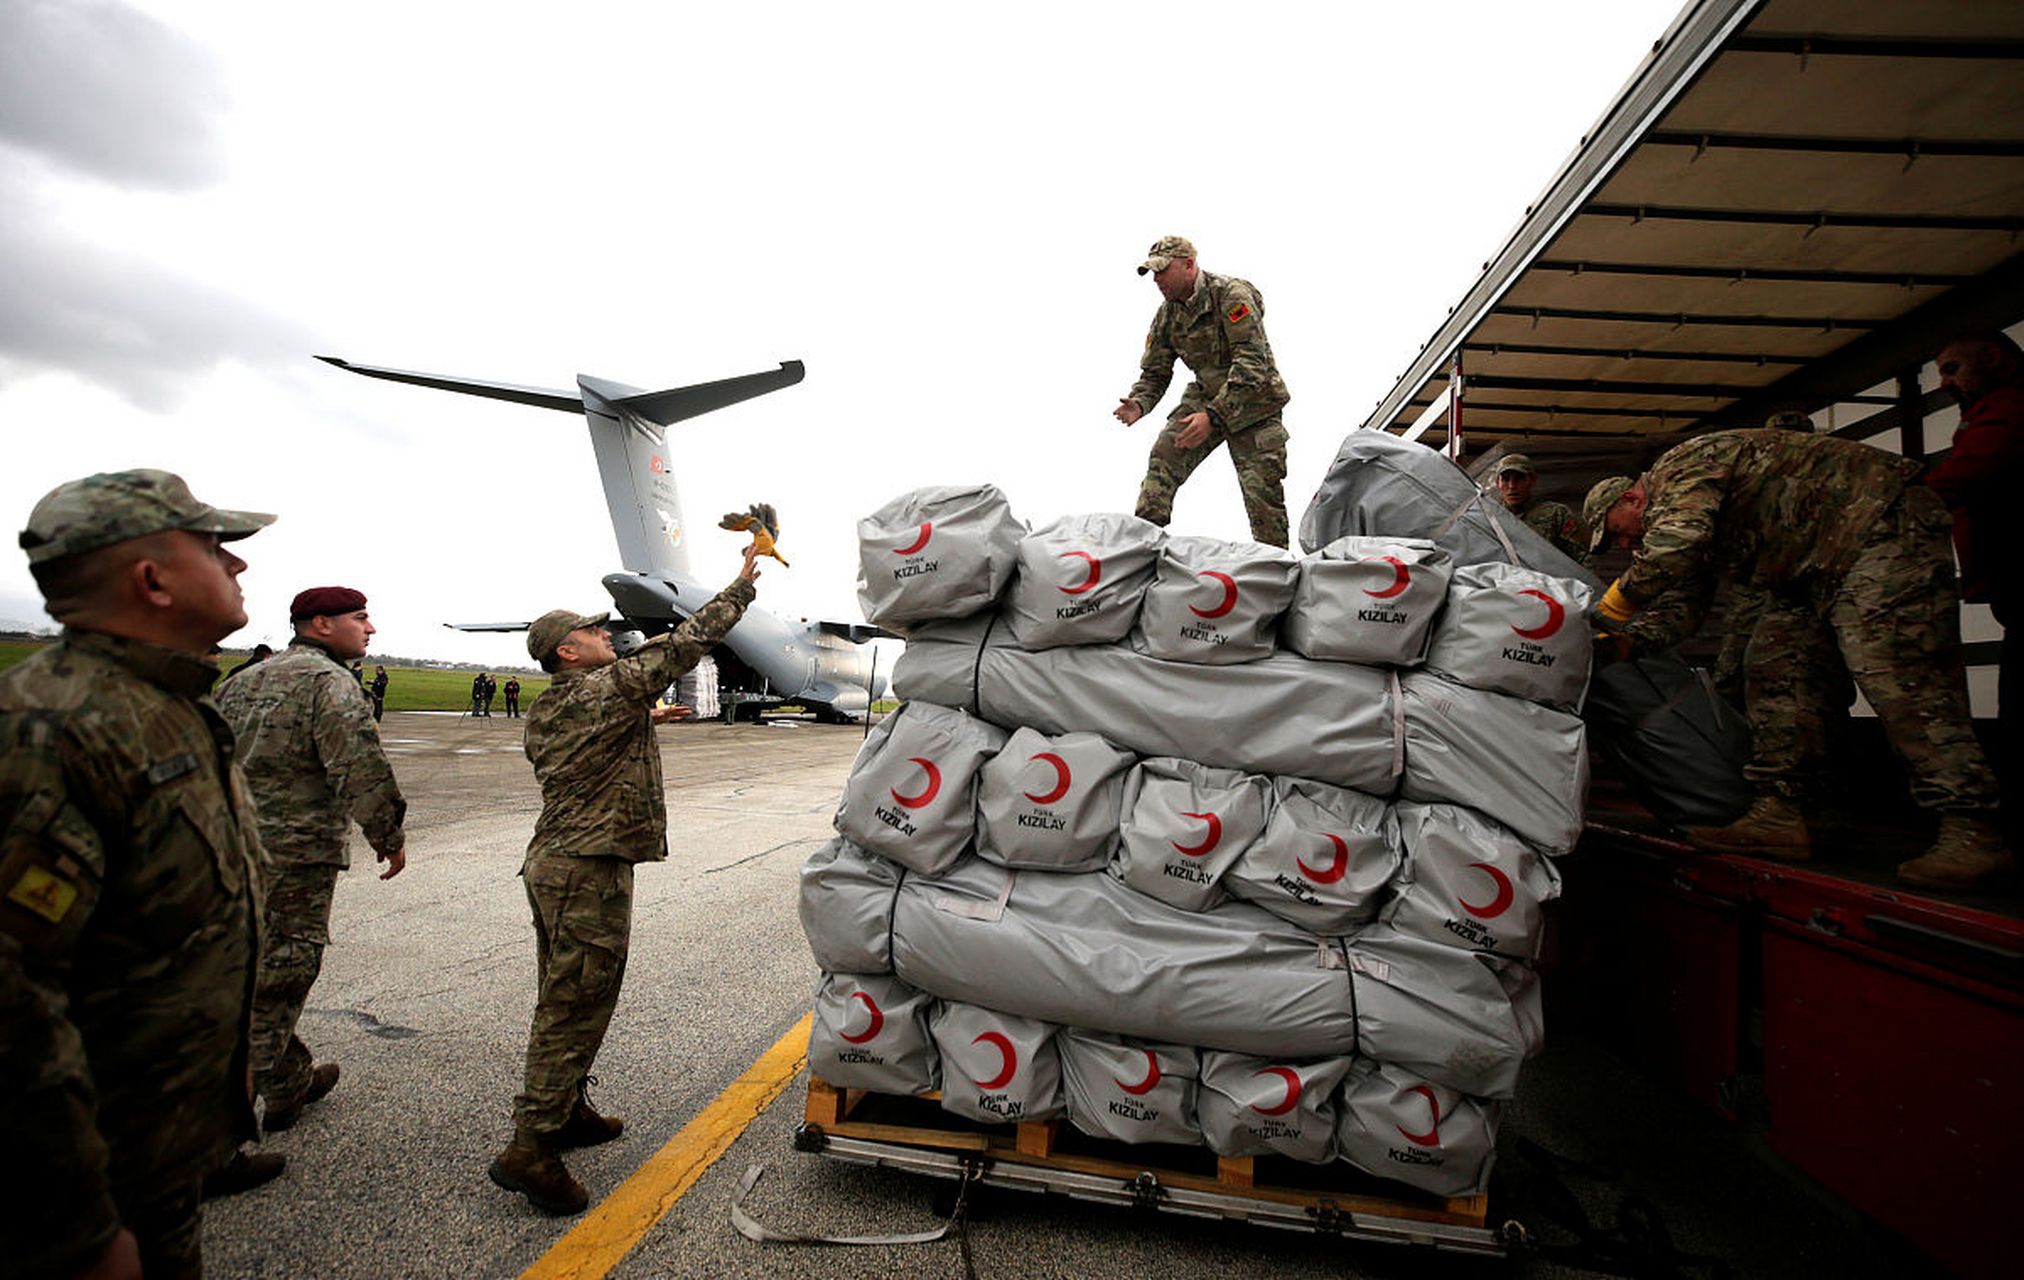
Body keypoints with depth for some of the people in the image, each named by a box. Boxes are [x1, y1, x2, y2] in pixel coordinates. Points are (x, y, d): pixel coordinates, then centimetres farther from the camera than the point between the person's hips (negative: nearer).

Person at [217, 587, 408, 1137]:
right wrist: (389, 835, -12)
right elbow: (360, 768, -20)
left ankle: (289, 1079, 30)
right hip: (297, 851, -9)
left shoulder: (245, 682, 17)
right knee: (279, 971, 1)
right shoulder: (330, 683, -12)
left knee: (264, 965, 18)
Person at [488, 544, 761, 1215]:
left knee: (564, 1002, 18)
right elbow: (684, 642, -12)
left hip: (549, 861, 10)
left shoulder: (543, 712, 12)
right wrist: (741, 585, -4)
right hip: (591, 870, -9)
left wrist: (644, 721, 23)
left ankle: (566, 1110, 31)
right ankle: (530, 1147, 1)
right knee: (575, 1007, -3)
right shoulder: (612, 687, -14)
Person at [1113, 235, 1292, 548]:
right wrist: (1139, 403, -18)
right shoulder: (1166, 315, 0)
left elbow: (1253, 363, -27)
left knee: (1262, 490, -8)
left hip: (1253, 402, -5)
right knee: (1164, 457, -14)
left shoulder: (1232, 294, -20)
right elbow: (1155, 372, 6)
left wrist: (1213, 416, -36)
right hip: (1204, 396, 5)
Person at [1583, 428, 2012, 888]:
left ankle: (1970, 833, -15)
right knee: (1769, 672, 3)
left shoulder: (1680, 467, -14)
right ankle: (1778, 815, 4)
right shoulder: (1687, 506, 17)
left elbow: (1675, 546, -35)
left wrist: (1615, 606, -22)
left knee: (1898, 680, -18)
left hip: (1880, 526, -10)